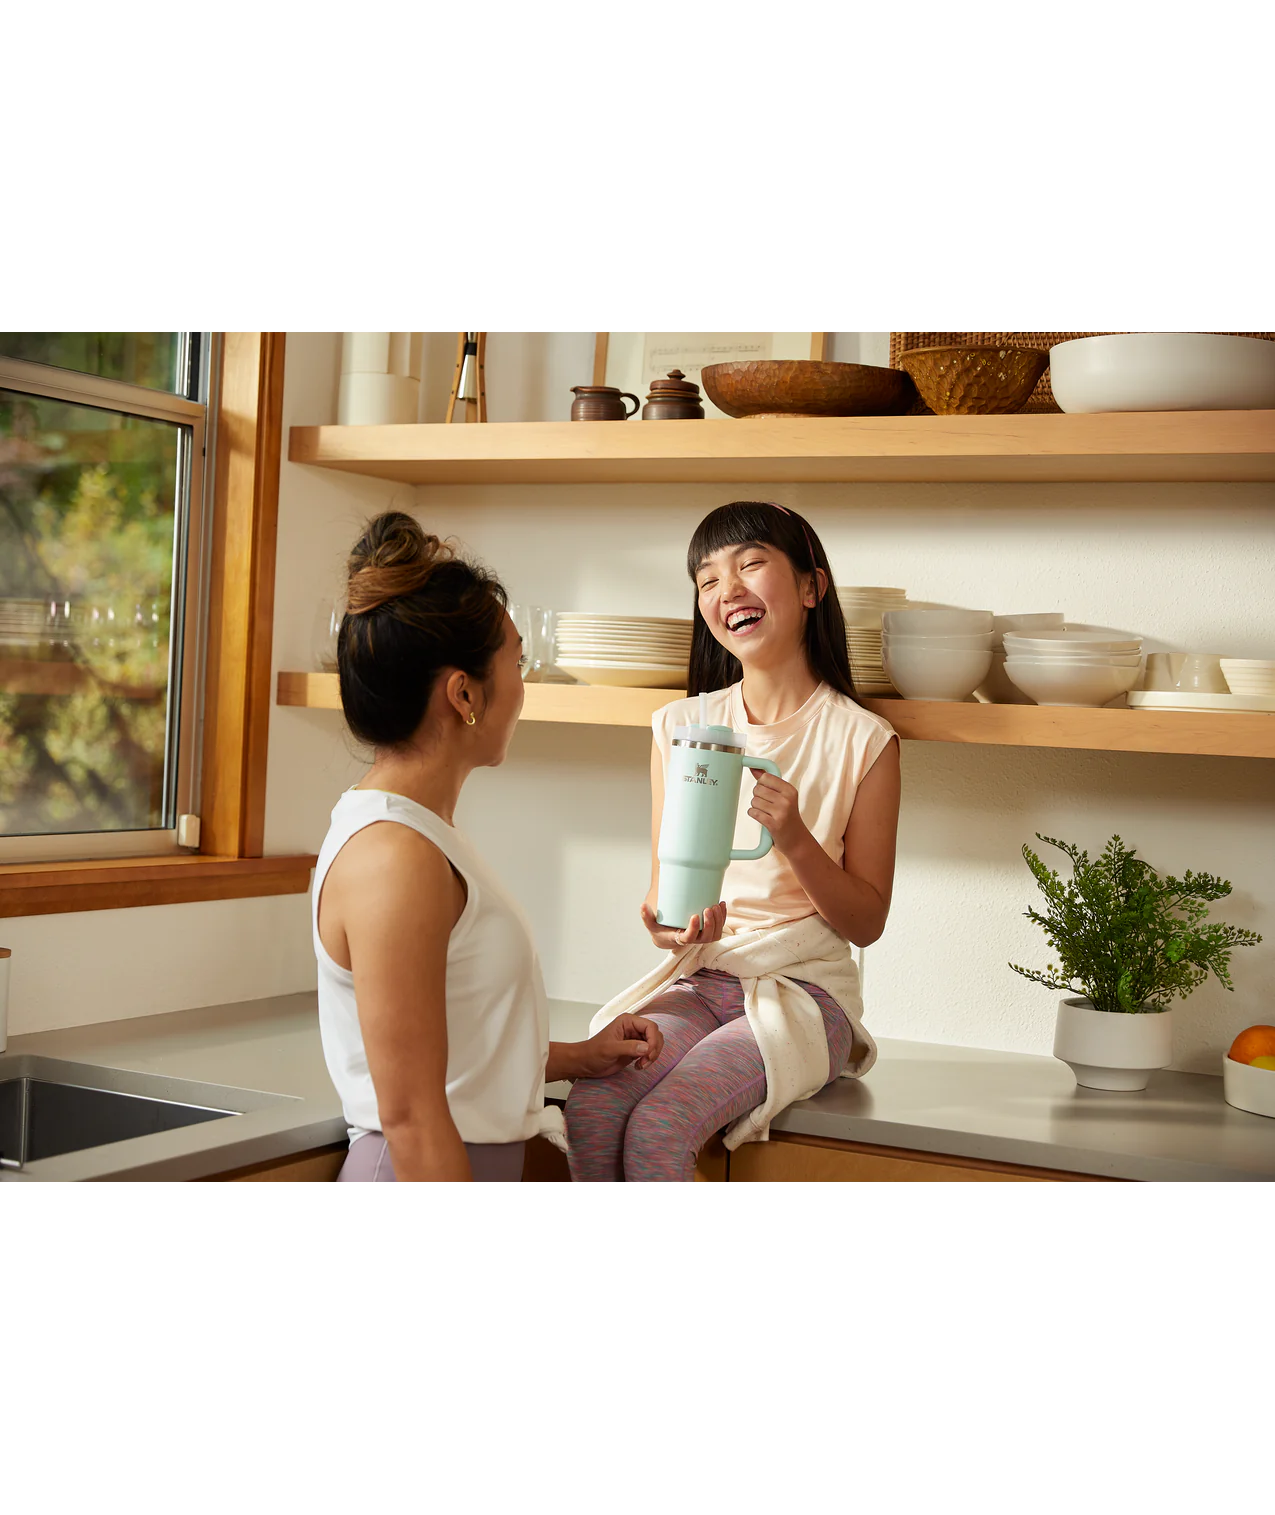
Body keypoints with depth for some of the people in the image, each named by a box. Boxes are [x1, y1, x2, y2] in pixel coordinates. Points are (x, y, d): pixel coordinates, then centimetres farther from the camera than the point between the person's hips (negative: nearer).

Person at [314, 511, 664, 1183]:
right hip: (429, 1171, -9)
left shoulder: (402, 831, 9)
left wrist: (576, 1057, 12)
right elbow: (412, 1120, -23)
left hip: (478, 1155, 9)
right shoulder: (395, 858, -21)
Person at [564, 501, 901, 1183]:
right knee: (590, 1109, -27)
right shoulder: (680, 727, 8)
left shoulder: (862, 740, -3)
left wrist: (794, 836, -19)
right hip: (697, 980, 3)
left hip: (802, 988, -3)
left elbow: (866, 922, -1)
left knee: (657, 1129, -28)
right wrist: (668, 922, -13)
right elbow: (661, 883, 12)